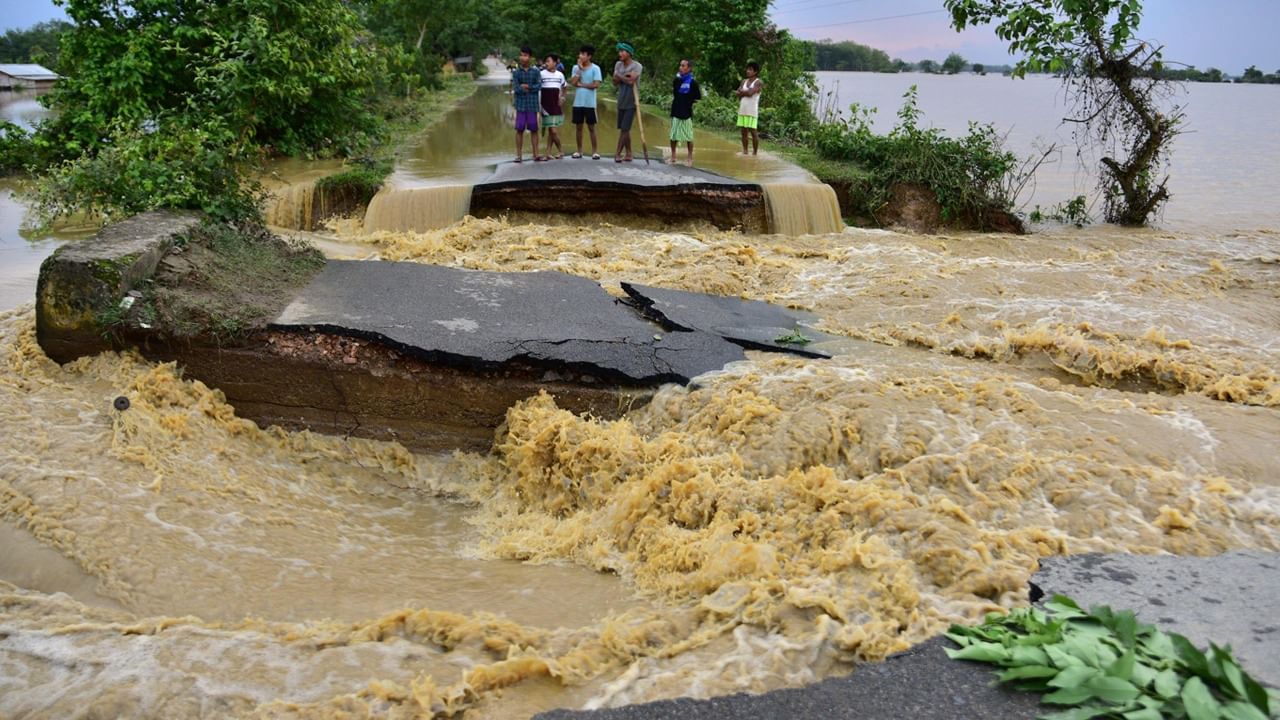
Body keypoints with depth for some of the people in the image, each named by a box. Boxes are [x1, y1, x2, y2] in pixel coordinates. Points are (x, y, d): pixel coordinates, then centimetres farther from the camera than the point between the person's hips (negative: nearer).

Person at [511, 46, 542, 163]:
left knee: (534, 129, 4)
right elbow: (516, 88, -8)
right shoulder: (516, 72, 2)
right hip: (520, 105, 0)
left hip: (532, 105, 1)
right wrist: (532, 89, -6)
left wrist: (527, 86, -13)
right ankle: (519, 155, 6)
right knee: (519, 130, 0)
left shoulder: (536, 72, 4)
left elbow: (539, 86, -6)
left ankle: (536, 154, 11)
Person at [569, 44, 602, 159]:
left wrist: (581, 85, -7)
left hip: (590, 103, -3)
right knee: (579, 127, 8)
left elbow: (596, 84, -13)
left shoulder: (595, 68, -5)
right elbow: (573, 82, -6)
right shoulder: (576, 67, 6)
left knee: (591, 127, 2)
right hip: (577, 103, 3)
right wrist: (580, 69, -9)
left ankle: (594, 151, 7)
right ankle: (579, 150, 16)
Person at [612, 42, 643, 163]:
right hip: (621, 102, 7)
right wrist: (625, 76, -14)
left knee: (624, 129, -8)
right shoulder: (618, 64, 9)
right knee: (624, 129, 9)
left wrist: (619, 76, -8)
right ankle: (628, 154, 16)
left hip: (631, 103, -7)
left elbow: (631, 81, -21)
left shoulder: (637, 66, -10)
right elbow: (615, 81, 2)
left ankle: (618, 153, -3)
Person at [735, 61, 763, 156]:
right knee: (744, 131, 7)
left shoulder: (758, 83, -4)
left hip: (752, 111, -6)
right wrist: (745, 93, -11)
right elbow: (738, 94, 5)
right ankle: (744, 152, 13)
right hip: (742, 110, 7)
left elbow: (750, 93, -17)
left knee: (753, 132, -5)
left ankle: (755, 153, -1)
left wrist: (741, 92, -1)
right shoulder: (744, 82, 16)